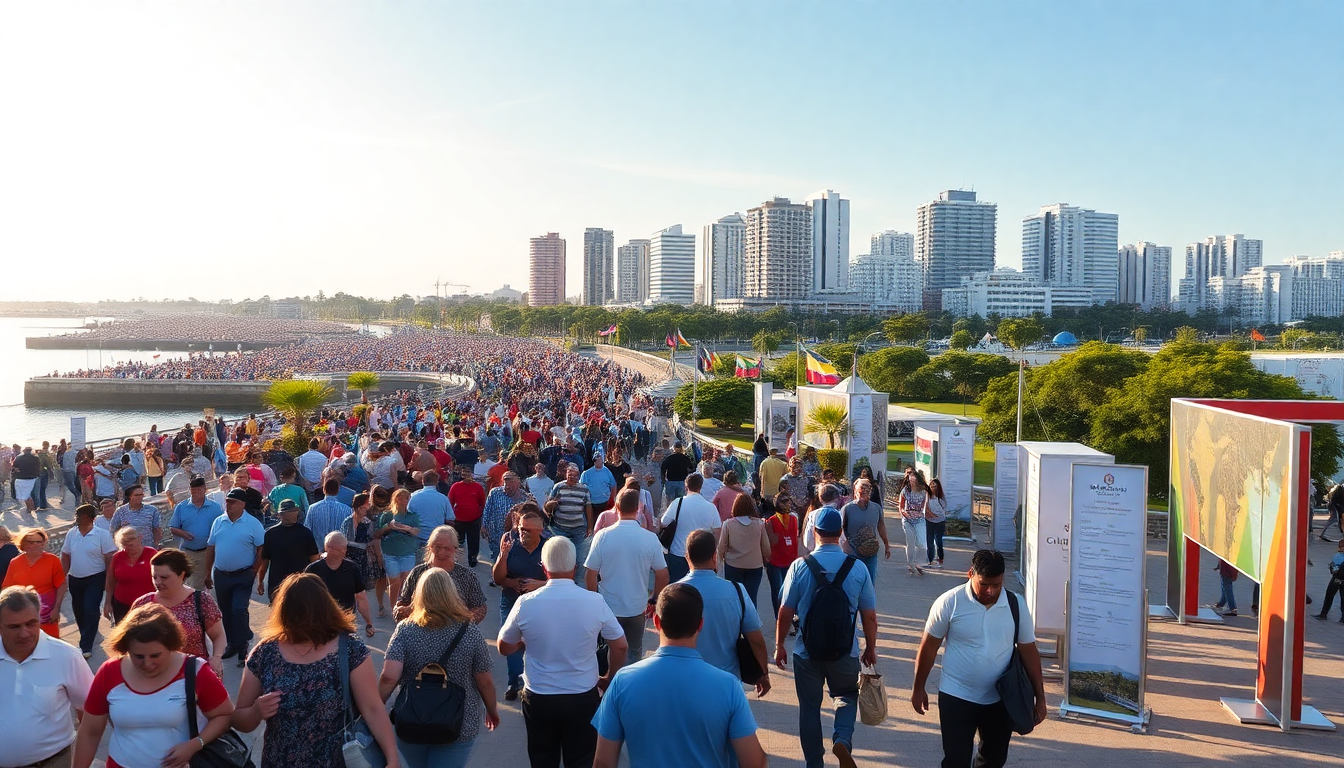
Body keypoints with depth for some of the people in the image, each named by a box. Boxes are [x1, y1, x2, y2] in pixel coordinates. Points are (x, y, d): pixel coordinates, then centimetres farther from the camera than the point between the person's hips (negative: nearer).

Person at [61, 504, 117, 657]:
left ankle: (86, 646, -5)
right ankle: (87, 637, 37)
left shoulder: (102, 535, -12)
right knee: (78, 610, 16)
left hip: (95, 579, -6)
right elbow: (65, 557, 9)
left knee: (90, 611, -10)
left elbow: (110, 558, -11)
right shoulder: (71, 534, 2)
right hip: (75, 579, 6)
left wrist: (109, 579, -13)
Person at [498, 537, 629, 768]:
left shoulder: (525, 603, -14)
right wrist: (609, 680, 13)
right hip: (583, 697, 0)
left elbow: (504, 648, 1)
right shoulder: (595, 602, -14)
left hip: (539, 698, 1)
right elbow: (620, 646, -3)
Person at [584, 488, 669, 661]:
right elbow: (662, 575, -6)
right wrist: (654, 600, 9)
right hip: (638, 608, 0)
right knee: (635, 653, 20)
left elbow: (591, 575, -10)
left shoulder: (602, 536, -14)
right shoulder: (650, 539, -12)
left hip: (608, 608, 0)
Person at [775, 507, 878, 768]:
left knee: (810, 707, 17)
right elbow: (869, 616, -5)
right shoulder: (858, 568, -10)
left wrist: (779, 644, 6)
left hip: (807, 652, 0)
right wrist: (871, 648, 11)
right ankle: (843, 739, -1)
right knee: (847, 697, 24)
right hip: (845, 652, 1)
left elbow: (785, 612, -9)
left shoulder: (799, 566, -13)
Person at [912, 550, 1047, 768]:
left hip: (1001, 699, 3)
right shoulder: (950, 602, -14)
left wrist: (1040, 696, 4)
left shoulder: (1017, 604, -6)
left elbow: (1028, 651, 3)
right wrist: (918, 689, 1)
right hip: (956, 697, -3)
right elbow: (929, 646, -4)